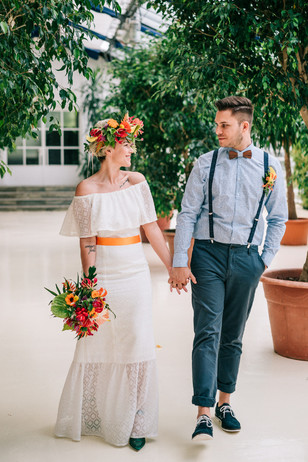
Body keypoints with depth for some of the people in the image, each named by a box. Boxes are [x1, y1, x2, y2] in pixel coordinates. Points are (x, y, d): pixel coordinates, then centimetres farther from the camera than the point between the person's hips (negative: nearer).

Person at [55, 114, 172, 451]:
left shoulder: (136, 181, 4)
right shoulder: (87, 189, -6)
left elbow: (152, 228, 5)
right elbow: (87, 243, -9)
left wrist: (173, 267, 5)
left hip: (135, 272, 3)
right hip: (104, 273, -3)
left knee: (136, 343, 1)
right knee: (98, 344, 7)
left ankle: (134, 424, 14)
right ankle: (92, 418, 28)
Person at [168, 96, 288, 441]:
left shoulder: (269, 166, 3)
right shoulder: (206, 164, 0)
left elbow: (277, 219, 11)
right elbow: (187, 214, 0)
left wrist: (265, 260, 4)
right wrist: (179, 263, -6)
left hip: (246, 258, 2)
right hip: (208, 255, -1)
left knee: (233, 336, 12)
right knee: (208, 333, -10)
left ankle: (224, 402, 28)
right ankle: (204, 415, -8)